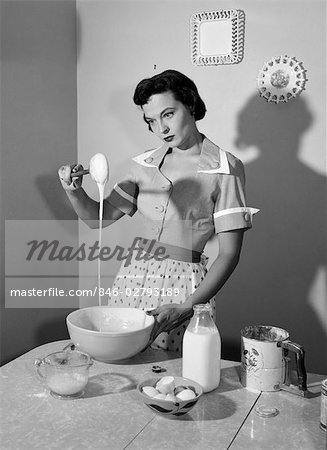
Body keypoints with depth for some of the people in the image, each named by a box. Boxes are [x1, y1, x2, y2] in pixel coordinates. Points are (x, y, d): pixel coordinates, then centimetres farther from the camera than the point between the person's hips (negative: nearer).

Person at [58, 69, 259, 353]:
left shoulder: (224, 169, -8)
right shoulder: (145, 164, 6)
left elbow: (229, 254, -10)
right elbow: (99, 217, 9)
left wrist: (186, 309, -19)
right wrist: (74, 191, -12)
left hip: (184, 287, -4)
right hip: (134, 278, 4)